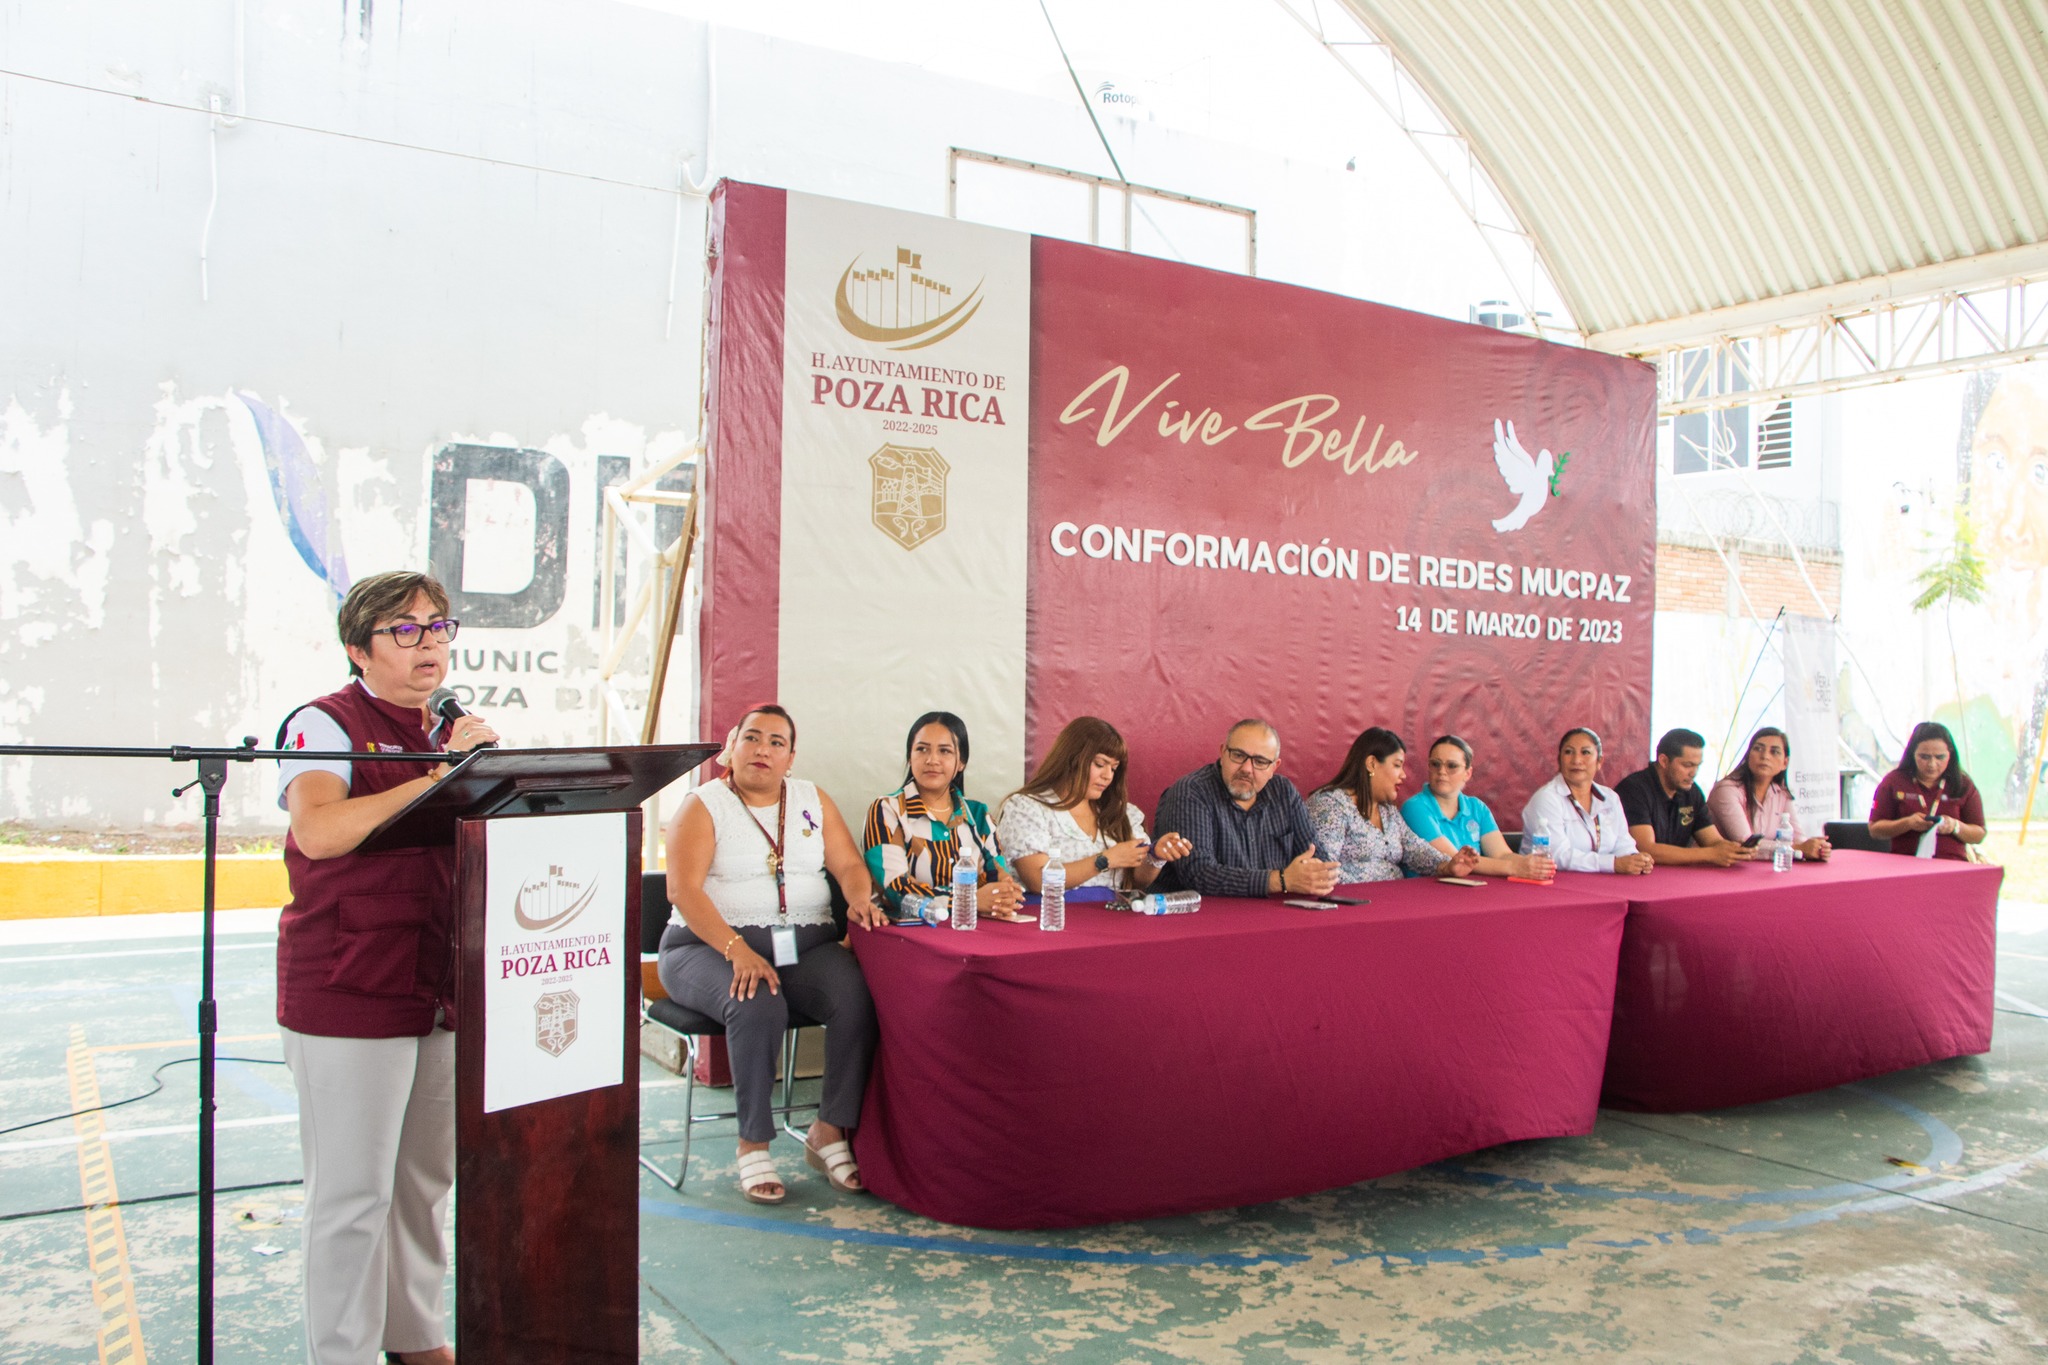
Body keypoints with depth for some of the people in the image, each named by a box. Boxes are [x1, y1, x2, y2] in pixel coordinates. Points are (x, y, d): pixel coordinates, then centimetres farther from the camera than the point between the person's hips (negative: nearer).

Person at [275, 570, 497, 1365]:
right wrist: (441, 775, -24)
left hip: (443, 986, 6)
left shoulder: (449, 732, 14)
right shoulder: (324, 725, -7)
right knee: (352, 1190, 0)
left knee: (427, 1178, 16)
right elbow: (317, 830, -25)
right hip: (349, 991, -6)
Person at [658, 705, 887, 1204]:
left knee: (858, 998, -26)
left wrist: (860, 899, -14)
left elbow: (850, 865, 11)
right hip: (712, 946, -3)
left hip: (806, 945, 4)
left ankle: (829, 1131, -12)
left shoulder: (813, 801, 15)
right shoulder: (703, 806, 1)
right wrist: (738, 950, -24)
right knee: (758, 1005, -35)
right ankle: (752, 1144, -18)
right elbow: (683, 891, -11)